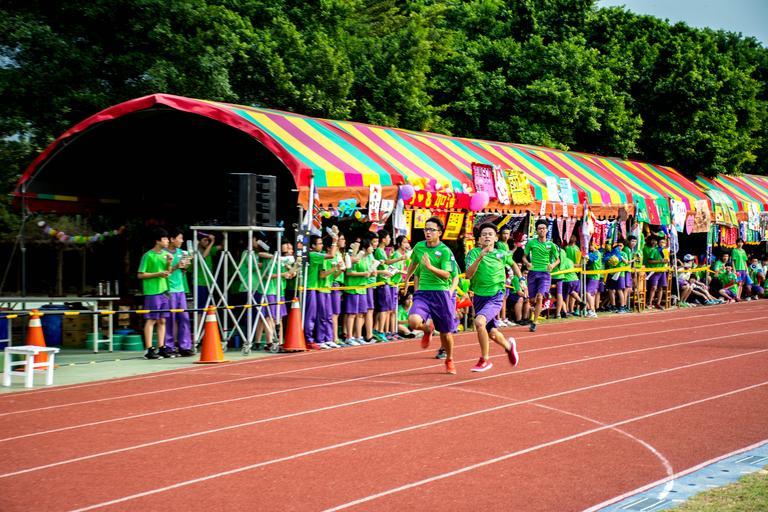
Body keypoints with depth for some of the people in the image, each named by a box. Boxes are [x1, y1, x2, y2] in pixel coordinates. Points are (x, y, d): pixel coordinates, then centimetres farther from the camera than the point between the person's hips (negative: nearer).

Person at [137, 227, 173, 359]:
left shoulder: (165, 253, 12)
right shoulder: (148, 256, -9)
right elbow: (141, 275, -10)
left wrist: (169, 264, 0)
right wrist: (158, 274, -15)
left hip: (164, 290, 7)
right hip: (152, 292, -7)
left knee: (162, 320, 9)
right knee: (151, 320, -5)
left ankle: (161, 348, 14)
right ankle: (149, 350, -3)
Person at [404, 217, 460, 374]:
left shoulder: (445, 251, -8)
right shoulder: (419, 247, 6)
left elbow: (446, 274, -17)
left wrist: (430, 267, -31)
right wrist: (407, 278, 39)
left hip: (441, 293, -3)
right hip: (422, 293, 3)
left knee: (445, 333, 6)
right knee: (413, 321, -25)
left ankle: (449, 360, 35)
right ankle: (427, 329, 12)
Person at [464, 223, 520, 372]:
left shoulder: (502, 254, -1)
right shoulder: (474, 253, -7)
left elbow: (513, 264, 22)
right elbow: (468, 275, -21)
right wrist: (480, 257, -31)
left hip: (496, 296, -2)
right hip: (479, 297, 2)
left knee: (479, 321, -28)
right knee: (491, 333, 13)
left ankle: (485, 360, -13)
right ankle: (509, 346, 48)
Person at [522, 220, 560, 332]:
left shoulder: (551, 245, 4)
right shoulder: (531, 243, 3)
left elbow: (557, 259, 13)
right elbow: (524, 257, 8)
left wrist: (553, 265, -8)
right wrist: (527, 263, -13)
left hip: (545, 273, -1)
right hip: (533, 272, 1)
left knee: (539, 297, -17)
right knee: (533, 299, 6)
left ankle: (534, 323, -13)